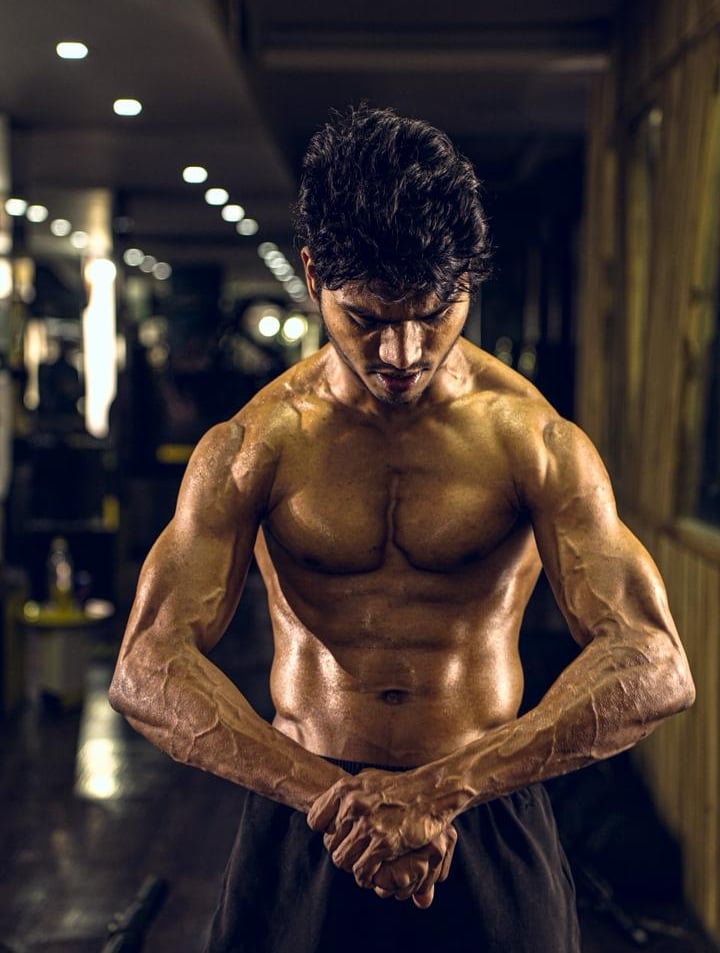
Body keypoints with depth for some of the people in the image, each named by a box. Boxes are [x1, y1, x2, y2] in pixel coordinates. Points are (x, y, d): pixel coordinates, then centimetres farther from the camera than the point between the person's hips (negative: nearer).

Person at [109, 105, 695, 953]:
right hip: (302, 818, 1)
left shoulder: (536, 441, -9)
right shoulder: (252, 446, -7)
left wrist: (441, 788, -27)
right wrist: (329, 792, -25)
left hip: (488, 818, 0)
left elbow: (654, 667, -19)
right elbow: (145, 671, -14)